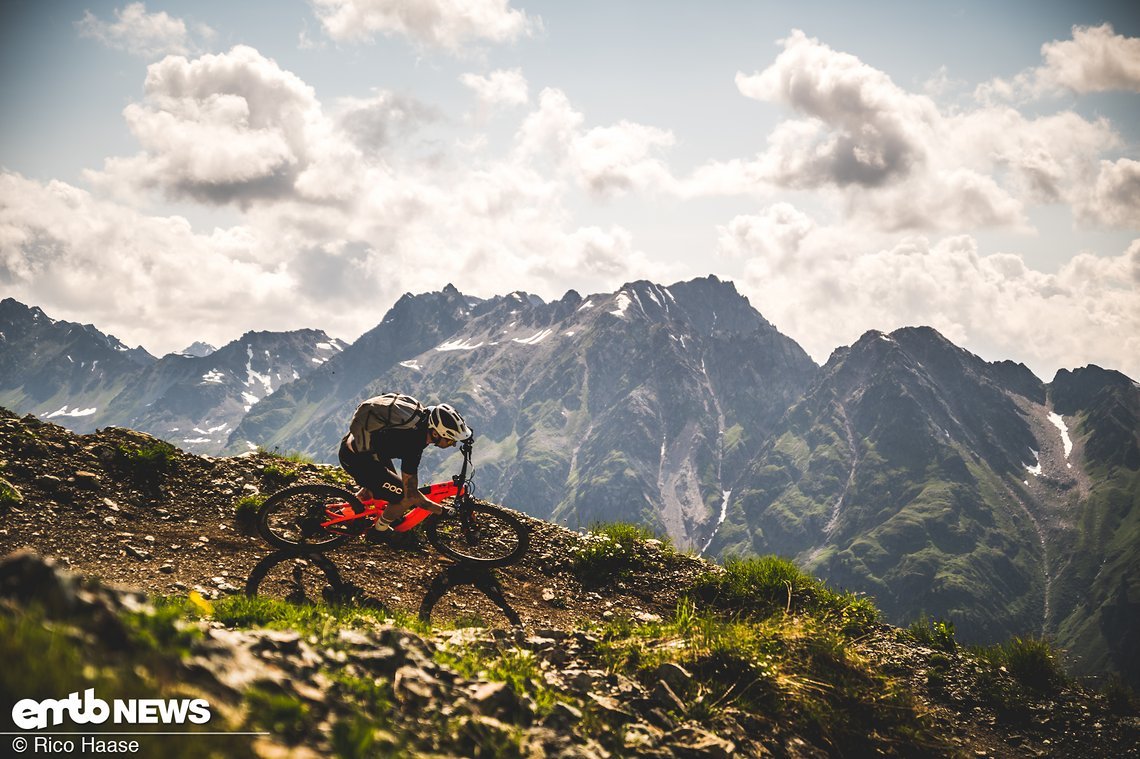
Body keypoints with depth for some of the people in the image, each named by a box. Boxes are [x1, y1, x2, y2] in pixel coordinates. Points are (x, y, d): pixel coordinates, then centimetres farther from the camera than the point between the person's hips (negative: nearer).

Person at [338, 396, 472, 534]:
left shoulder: (423, 415, -13)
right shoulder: (411, 446, -34)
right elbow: (411, 495, -26)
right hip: (356, 460, -9)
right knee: (405, 497, -8)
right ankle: (379, 530, 17)